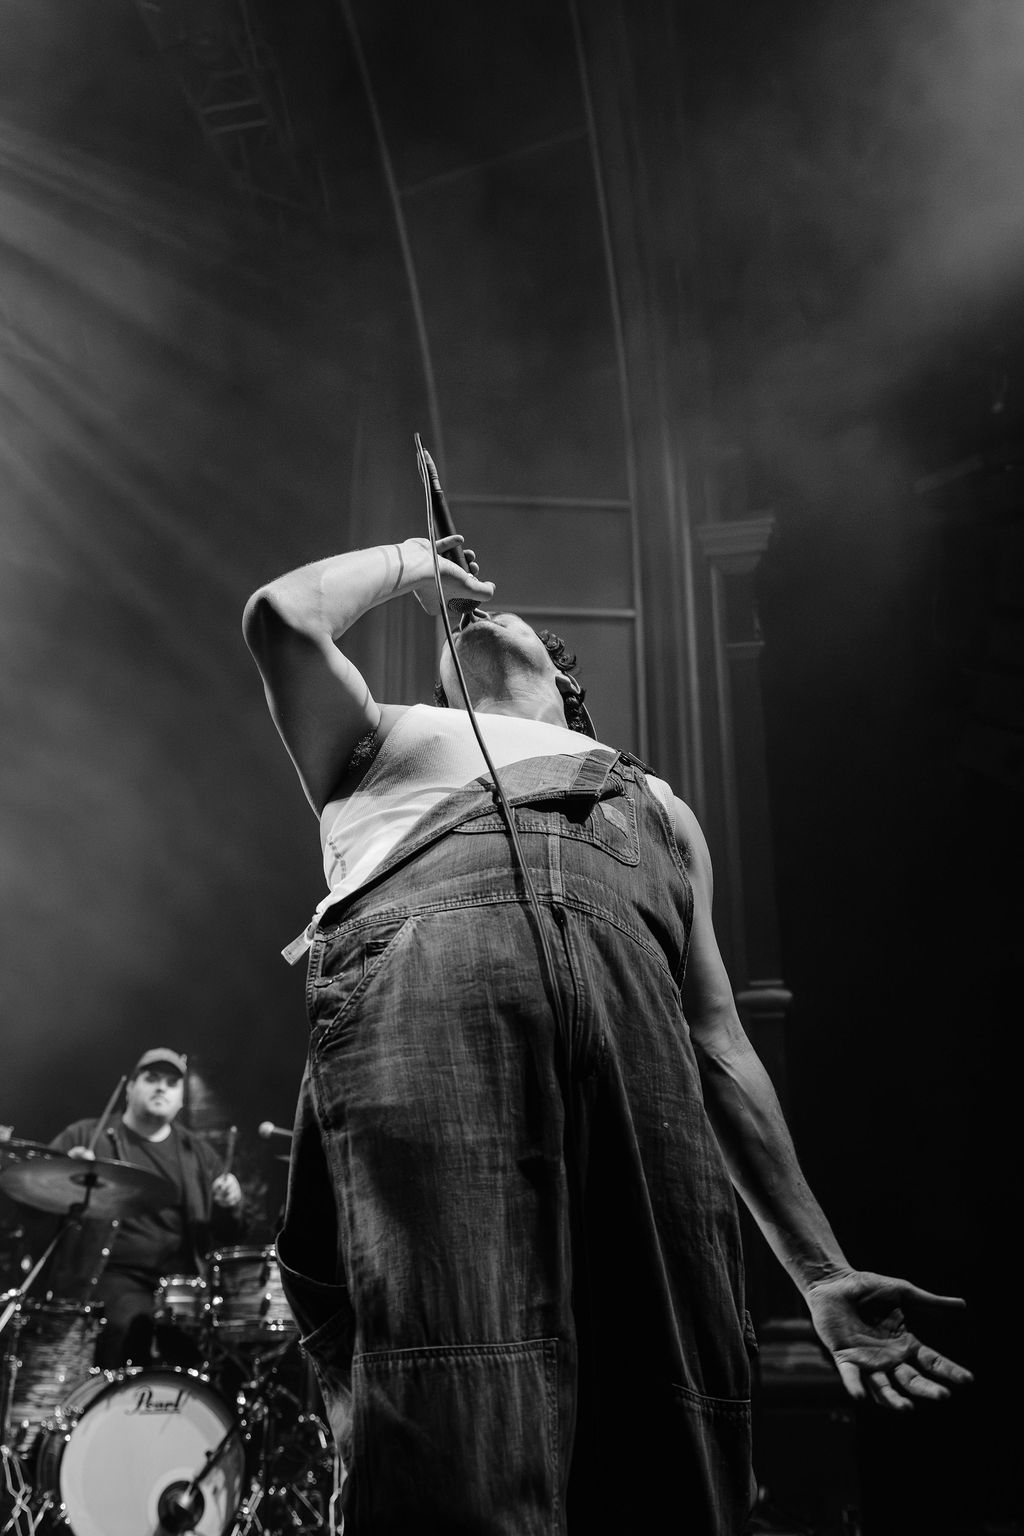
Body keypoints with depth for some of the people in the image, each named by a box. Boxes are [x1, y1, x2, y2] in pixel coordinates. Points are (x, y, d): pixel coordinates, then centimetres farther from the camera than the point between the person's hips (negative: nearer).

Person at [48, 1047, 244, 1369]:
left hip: (181, 1279, 3)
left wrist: (230, 1203, -5)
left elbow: (228, 1234, 18)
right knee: (132, 1322, -30)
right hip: (113, 1273, -2)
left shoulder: (197, 1153, 16)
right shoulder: (85, 1136, 8)